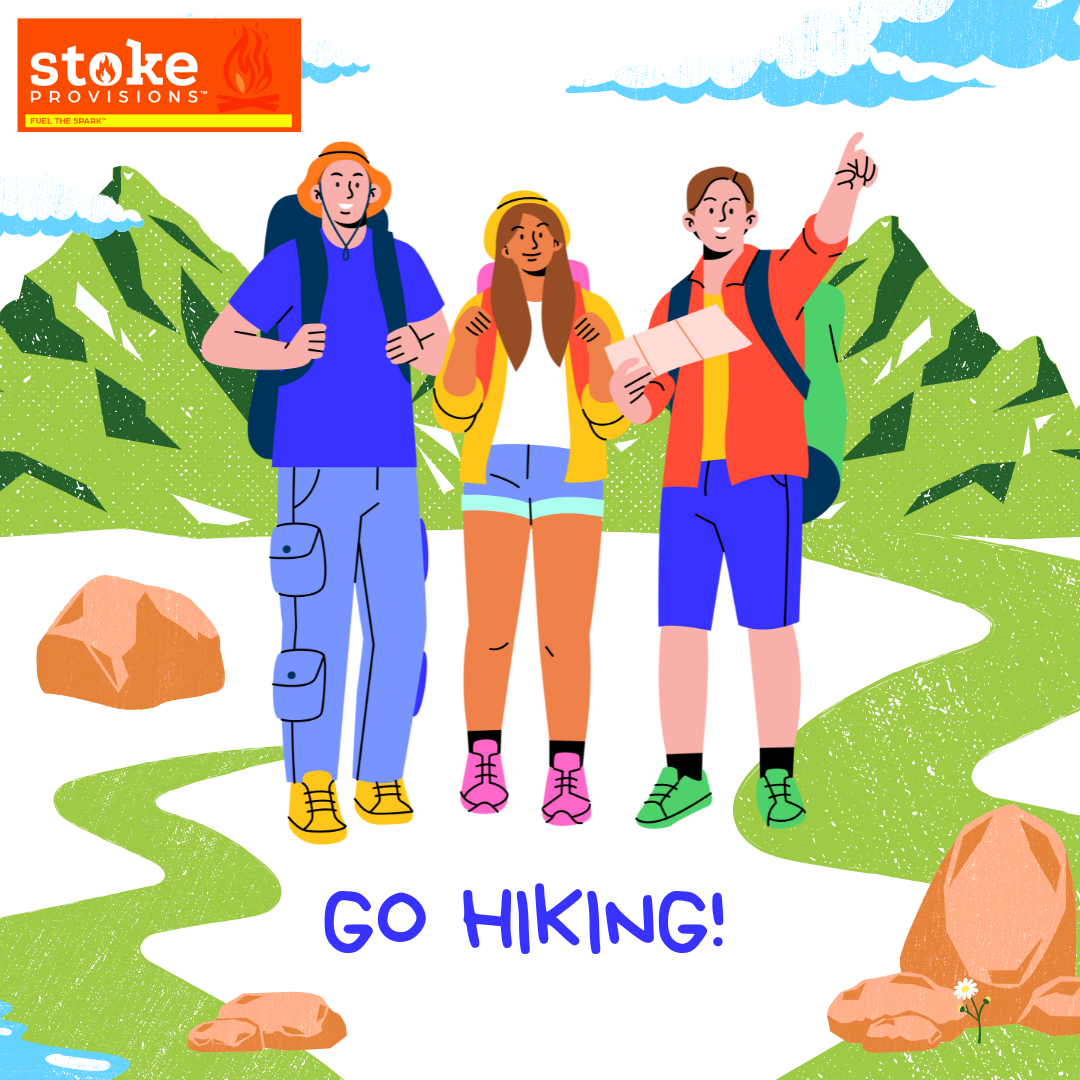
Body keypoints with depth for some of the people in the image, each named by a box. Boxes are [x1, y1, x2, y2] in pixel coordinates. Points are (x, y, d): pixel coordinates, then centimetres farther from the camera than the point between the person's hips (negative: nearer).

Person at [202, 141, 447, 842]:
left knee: (400, 630, -1)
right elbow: (215, 345, 4)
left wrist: (418, 348, -16)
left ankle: (381, 781, 13)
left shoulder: (401, 261, 8)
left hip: (391, 475, 3)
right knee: (317, 634, -7)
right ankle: (311, 791, 4)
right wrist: (284, 354, -18)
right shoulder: (288, 264, 0)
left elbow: (446, 355, 11)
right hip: (313, 472, -3)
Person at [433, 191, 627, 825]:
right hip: (494, 476, 0)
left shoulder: (593, 315, 3)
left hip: (571, 479, 0)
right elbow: (454, 415, -2)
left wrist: (601, 355, -19)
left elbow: (610, 421, -2)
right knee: (491, 630, -4)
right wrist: (463, 347, -18)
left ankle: (568, 773, 3)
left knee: (566, 635, -6)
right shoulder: (479, 315, 4)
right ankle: (484, 761, 13)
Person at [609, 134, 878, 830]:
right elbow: (645, 408, 10)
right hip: (688, 485, 4)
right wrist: (624, 390, -15)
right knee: (680, 630, 0)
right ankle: (685, 777, 9)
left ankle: (778, 776, 8)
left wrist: (845, 183, -44)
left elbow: (827, 237, -22)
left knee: (770, 628, -3)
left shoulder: (779, 277, 3)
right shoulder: (675, 304, 16)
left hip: (764, 479, -4)